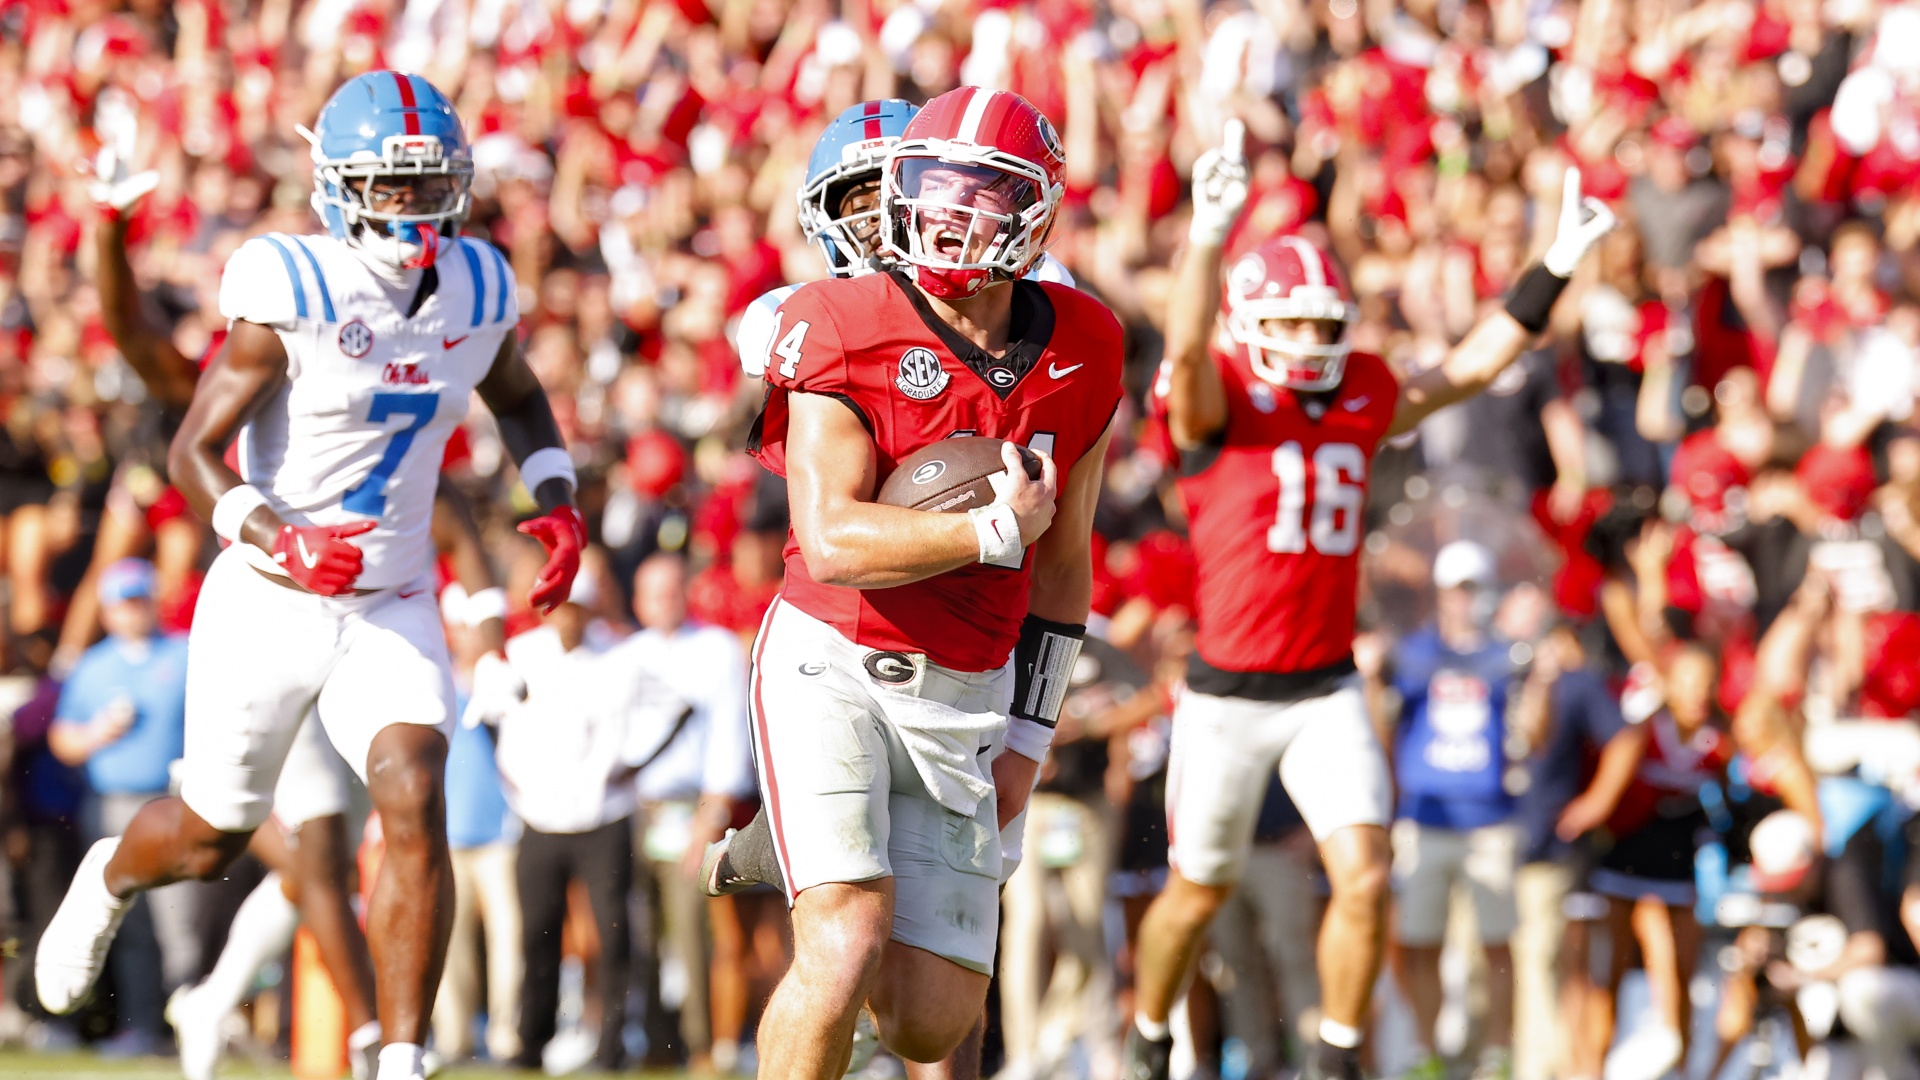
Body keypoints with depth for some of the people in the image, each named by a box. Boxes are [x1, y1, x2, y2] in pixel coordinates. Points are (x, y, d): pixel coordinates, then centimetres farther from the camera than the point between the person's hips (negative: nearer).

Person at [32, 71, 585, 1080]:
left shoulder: (475, 289, -2)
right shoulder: (293, 293, -18)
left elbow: (519, 402, 20)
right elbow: (194, 453, -16)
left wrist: (558, 506, 3)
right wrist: (281, 543, -32)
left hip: (390, 611, 3)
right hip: (268, 607, -3)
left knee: (416, 805, -20)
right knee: (212, 837, 14)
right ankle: (108, 880, 51)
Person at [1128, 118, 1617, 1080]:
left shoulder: (1362, 399, 5)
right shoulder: (1217, 405, -12)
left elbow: (1469, 368, 11)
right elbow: (1187, 348, -33)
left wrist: (1555, 267, 3)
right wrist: (1207, 237, -50)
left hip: (1328, 690, 4)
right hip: (1228, 692, -4)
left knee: (1365, 881, -10)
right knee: (1198, 891, 11)